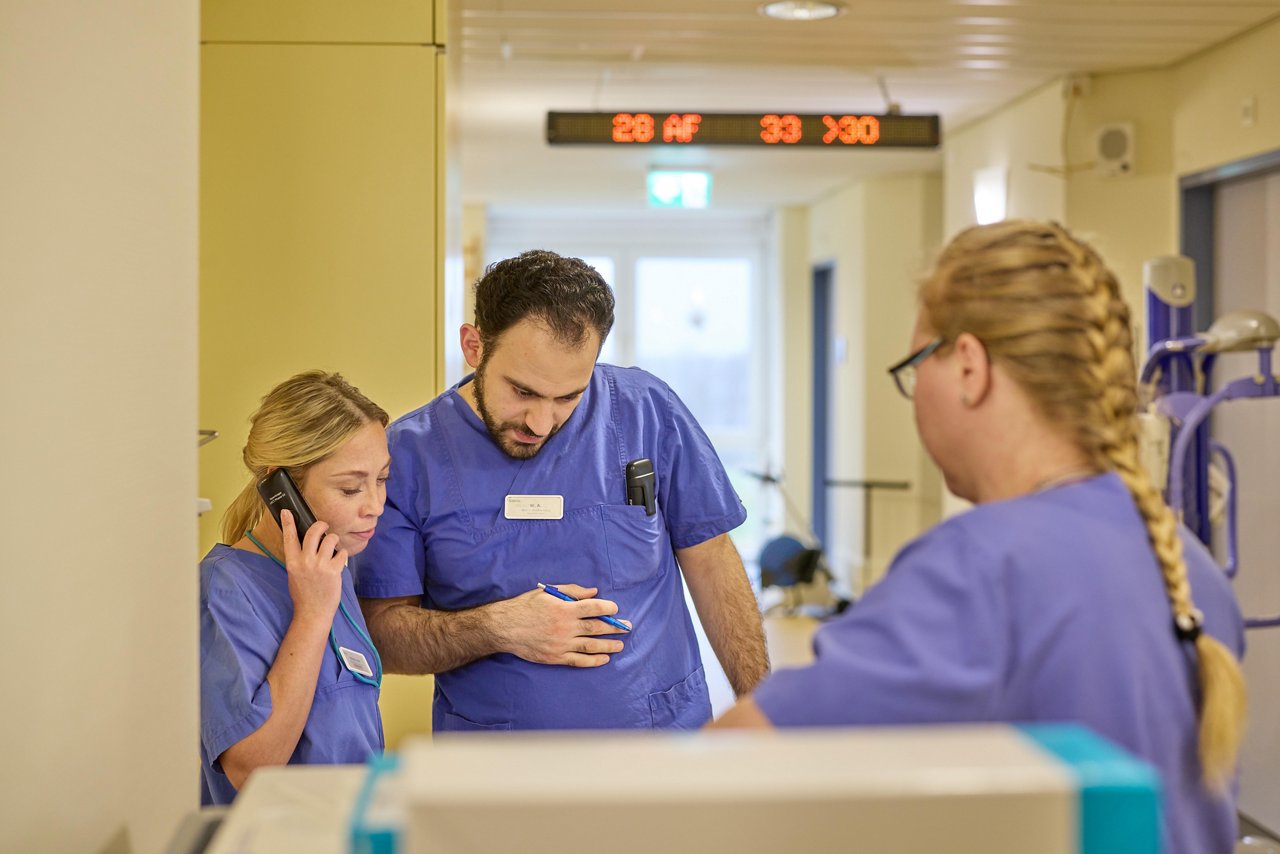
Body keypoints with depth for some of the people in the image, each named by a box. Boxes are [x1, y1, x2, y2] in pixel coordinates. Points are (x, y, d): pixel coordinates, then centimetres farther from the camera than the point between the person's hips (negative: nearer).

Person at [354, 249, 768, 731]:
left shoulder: (645, 410, -1)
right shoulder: (409, 453, -4)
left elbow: (712, 566, 6)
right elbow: (379, 629, -2)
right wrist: (495, 629, -17)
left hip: (664, 733, 0)